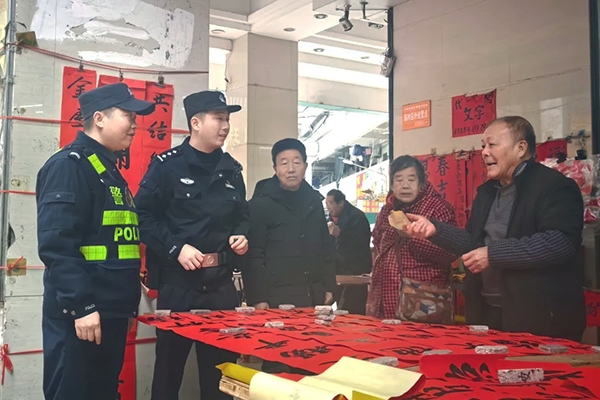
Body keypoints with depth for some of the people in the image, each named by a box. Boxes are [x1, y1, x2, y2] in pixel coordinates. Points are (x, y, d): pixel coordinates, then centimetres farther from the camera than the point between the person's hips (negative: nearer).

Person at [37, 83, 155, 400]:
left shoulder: (109, 170, 17)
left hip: (111, 311, 9)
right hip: (80, 315, -9)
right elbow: (57, 245, -22)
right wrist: (81, 307, -24)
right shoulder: (69, 165, -12)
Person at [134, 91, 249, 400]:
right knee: (170, 365, 8)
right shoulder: (167, 165, -7)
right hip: (178, 281, -5)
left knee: (221, 364, 12)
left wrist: (241, 236, 2)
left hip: (221, 282, 5)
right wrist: (176, 248, -18)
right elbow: (144, 216, -9)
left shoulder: (231, 169, 11)